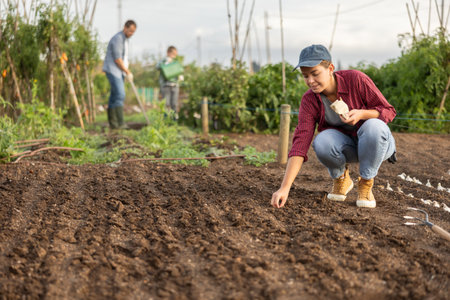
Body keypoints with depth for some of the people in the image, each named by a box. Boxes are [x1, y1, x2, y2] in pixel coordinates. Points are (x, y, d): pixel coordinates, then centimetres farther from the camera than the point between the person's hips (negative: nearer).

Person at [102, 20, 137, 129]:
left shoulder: (125, 39, 15)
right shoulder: (117, 39, -16)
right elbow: (117, 59, -19)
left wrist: (127, 71, 10)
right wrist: (127, 72, -13)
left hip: (119, 72, 9)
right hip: (112, 70, -9)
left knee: (115, 97, 7)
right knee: (120, 95, -18)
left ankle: (113, 123, 9)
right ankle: (120, 123, -21)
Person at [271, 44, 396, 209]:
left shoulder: (356, 79, -23)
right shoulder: (309, 100, -17)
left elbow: (388, 112, -14)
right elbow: (300, 144, -24)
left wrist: (361, 114, -36)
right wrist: (284, 188, -35)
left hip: (377, 142, -1)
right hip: (346, 147, 2)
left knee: (373, 126, -36)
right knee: (322, 142, -32)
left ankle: (365, 184, -12)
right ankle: (341, 177, 1)